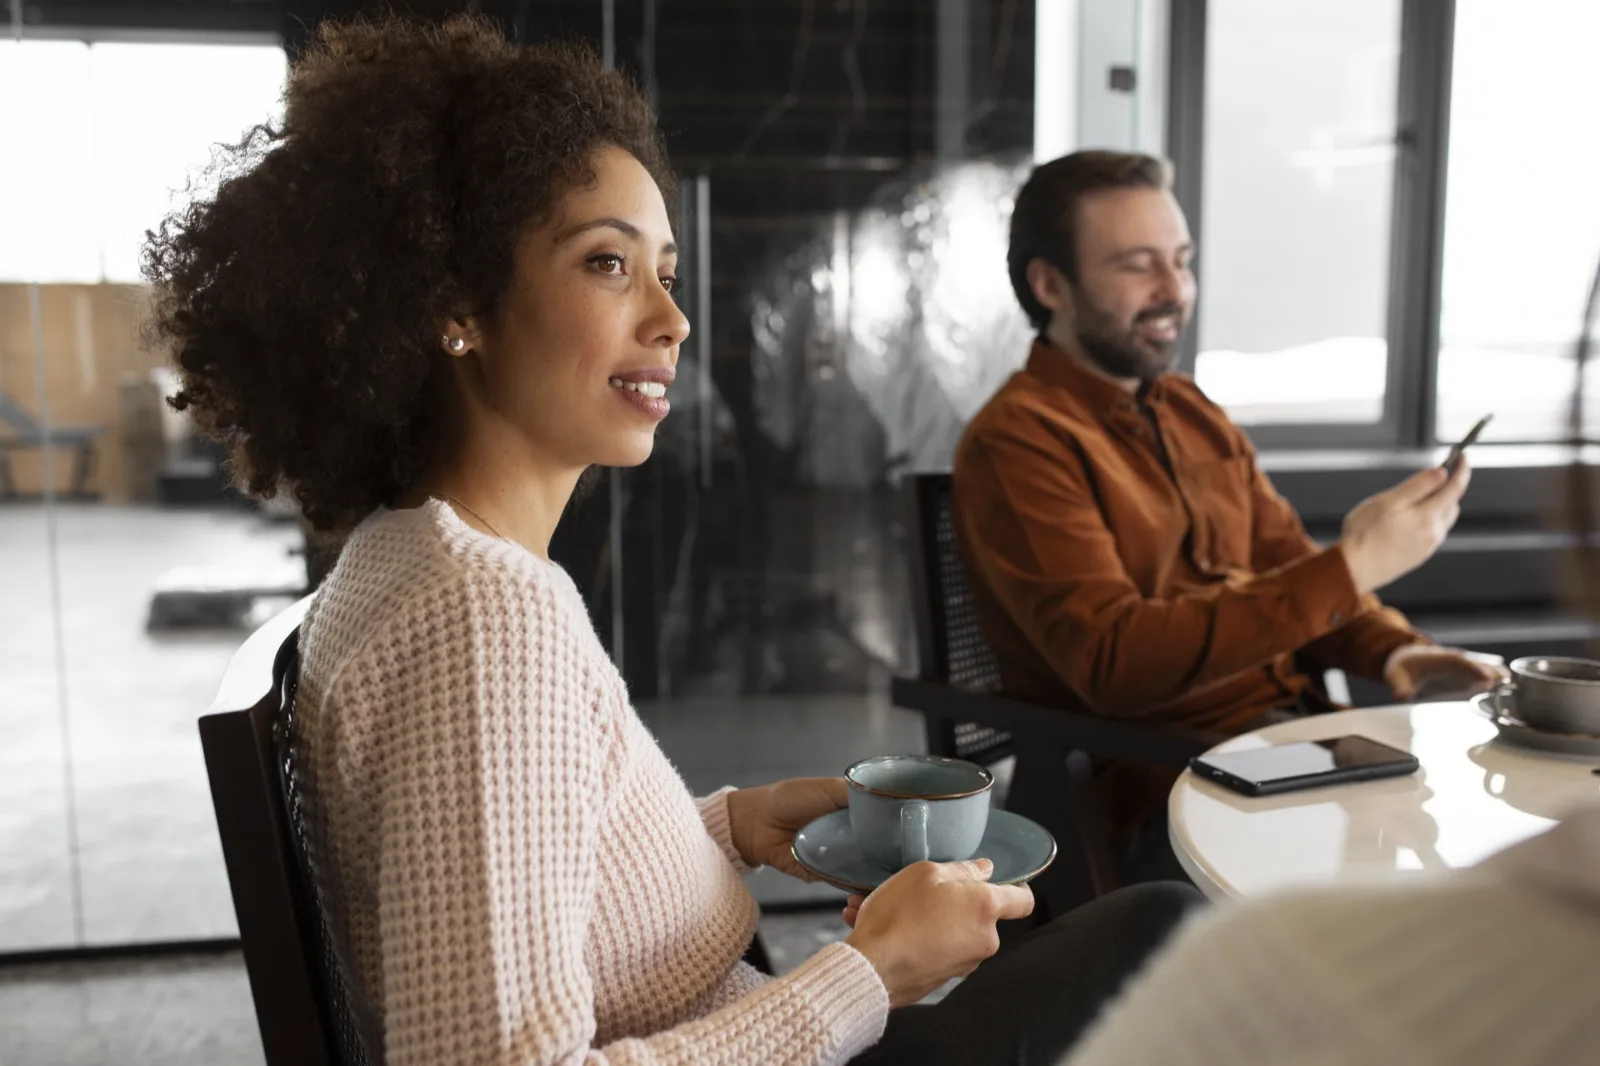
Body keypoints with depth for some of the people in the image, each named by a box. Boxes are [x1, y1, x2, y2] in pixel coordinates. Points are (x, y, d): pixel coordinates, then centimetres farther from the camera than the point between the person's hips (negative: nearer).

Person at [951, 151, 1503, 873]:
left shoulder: (1195, 414, 16)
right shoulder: (1015, 442, -12)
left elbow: (1286, 573, 20)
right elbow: (1113, 662, -22)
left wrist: (1392, 650, -2)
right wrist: (1349, 569, -23)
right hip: (1155, 792, -8)